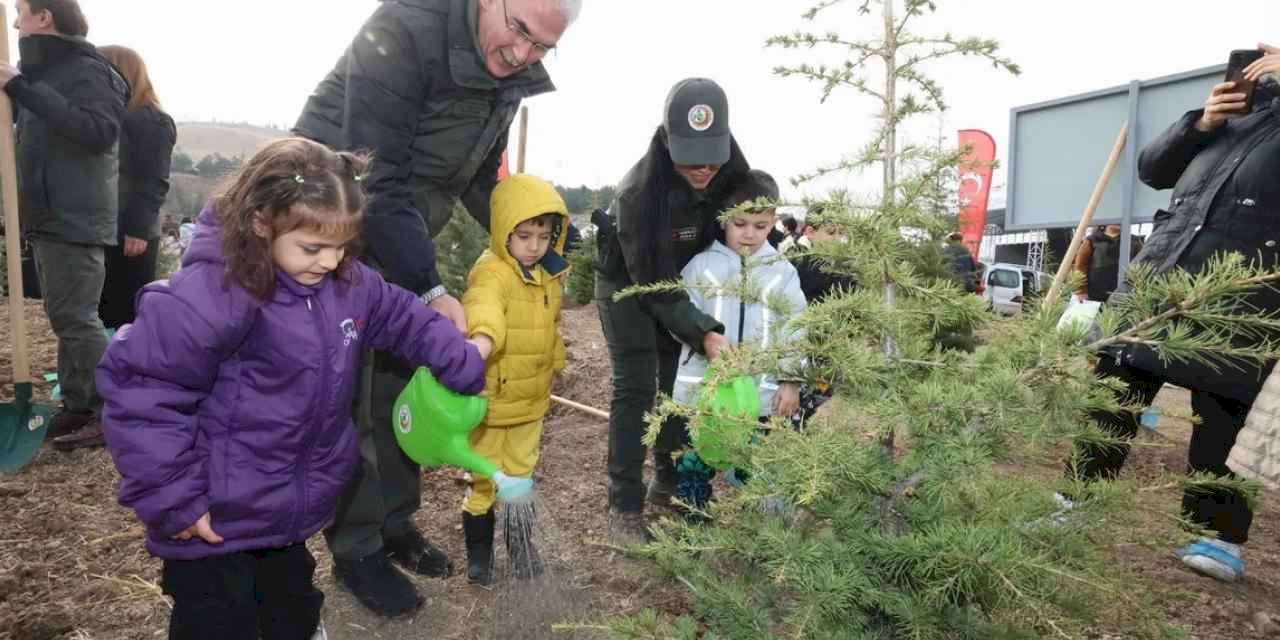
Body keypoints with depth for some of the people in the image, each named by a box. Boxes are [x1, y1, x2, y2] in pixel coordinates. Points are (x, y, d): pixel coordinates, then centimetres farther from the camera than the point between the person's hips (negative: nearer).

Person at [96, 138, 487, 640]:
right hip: (216, 524, -6)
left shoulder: (348, 282, -5)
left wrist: (464, 367, 2)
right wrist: (172, 499, -22)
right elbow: (139, 389, -26)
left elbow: (405, 317, 11)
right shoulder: (210, 294, -29)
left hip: (294, 514, 7)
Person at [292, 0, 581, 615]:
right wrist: (430, 291, -30)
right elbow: (376, 181, -29)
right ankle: (356, 549, 14)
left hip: (403, 242, 7)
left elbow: (480, 179, 10)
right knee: (348, 392, -2)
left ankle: (394, 522, 28)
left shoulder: (509, 73, -2)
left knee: (403, 383, 12)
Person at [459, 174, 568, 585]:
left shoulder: (548, 275, 4)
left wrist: (552, 370, 24)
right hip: (490, 398, -6)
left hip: (531, 399, 6)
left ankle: (520, 543, 37)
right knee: (485, 478, 8)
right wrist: (483, 339, -65)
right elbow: (484, 309, -45)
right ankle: (478, 551, 28)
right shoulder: (491, 272, -21)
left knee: (520, 474, 20)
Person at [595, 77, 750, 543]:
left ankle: (669, 486, 24)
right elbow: (653, 283, -32)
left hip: (685, 281, 5)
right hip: (629, 282, -5)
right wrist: (703, 333, -39)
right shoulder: (638, 192, -37)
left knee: (679, 383, 8)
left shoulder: (731, 172, -20)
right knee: (636, 388, -11)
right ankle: (624, 508, -3)